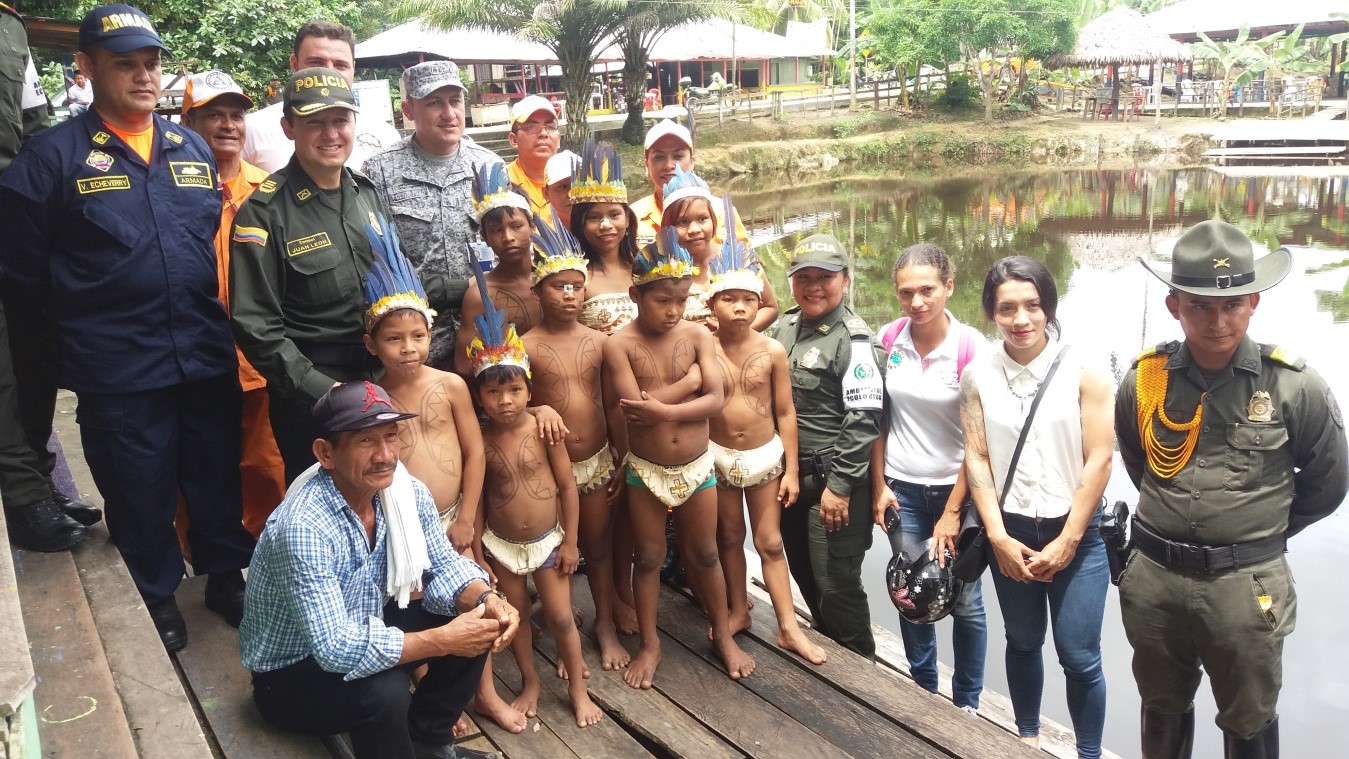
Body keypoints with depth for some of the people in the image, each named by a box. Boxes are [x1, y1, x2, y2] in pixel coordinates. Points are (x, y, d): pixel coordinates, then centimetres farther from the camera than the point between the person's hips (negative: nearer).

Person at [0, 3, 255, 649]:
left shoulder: (193, 150, 10)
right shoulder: (52, 156, -3)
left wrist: (219, 323, 12)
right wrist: (82, 327, 3)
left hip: (208, 359, 3)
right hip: (118, 373, -3)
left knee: (218, 477, 14)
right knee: (141, 495, 11)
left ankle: (226, 576, 34)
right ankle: (156, 598, 31)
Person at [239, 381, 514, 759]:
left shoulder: (407, 491, -12)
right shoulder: (303, 527, -33)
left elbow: (442, 566, -3)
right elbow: (337, 650, -37)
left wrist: (486, 598, -24)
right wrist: (444, 640, -32)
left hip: (362, 634, 7)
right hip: (290, 674, -7)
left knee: (477, 617, -8)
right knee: (383, 690, -34)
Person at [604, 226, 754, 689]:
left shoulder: (698, 335, -6)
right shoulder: (619, 345, -13)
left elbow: (716, 400, -13)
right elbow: (633, 410, -23)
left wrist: (664, 410, -26)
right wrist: (688, 382, -18)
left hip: (697, 467, 2)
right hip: (645, 471, -1)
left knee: (705, 553, 16)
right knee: (648, 558, 13)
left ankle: (723, 634, 34)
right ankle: (649, 644, 30)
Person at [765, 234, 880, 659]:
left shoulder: (852, 338, -14)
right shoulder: (784, 327, 7)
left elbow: (864, 419, -17)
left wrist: (840, 485, -18)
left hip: (833, 480, -7)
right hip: (790, 475, 7)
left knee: (836, 585, 1)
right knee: (805, 575, 18)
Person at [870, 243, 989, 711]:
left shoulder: (971, 347, -14)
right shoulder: (889, 339, -4)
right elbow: (878, 418, 4)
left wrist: (952, 511, -11)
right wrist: (879, 485, 1)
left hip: (956, 488, -3)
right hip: (902, 488, 3)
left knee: (965, 602, 7)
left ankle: (966, 702, 27)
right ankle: (923, 687, 32)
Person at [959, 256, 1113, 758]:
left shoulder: (1084, 373, -9)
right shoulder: (977, 376, -3)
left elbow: (1099, 460, -10)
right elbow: (976, 458, -3)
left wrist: (1066, 542, -10)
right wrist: (998, 537, -7)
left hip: (1076, 534, -2)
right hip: (1010, 533, 2)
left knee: (1079, 655, 1)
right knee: (1023, 642, 17)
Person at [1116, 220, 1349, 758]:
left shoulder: (1293, 385, -12)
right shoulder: (1144, 379, -6)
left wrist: (1263, 533, 9)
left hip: (1246, 586, -2)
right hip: (1153, 577, 2)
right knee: (1161, 708, 22)